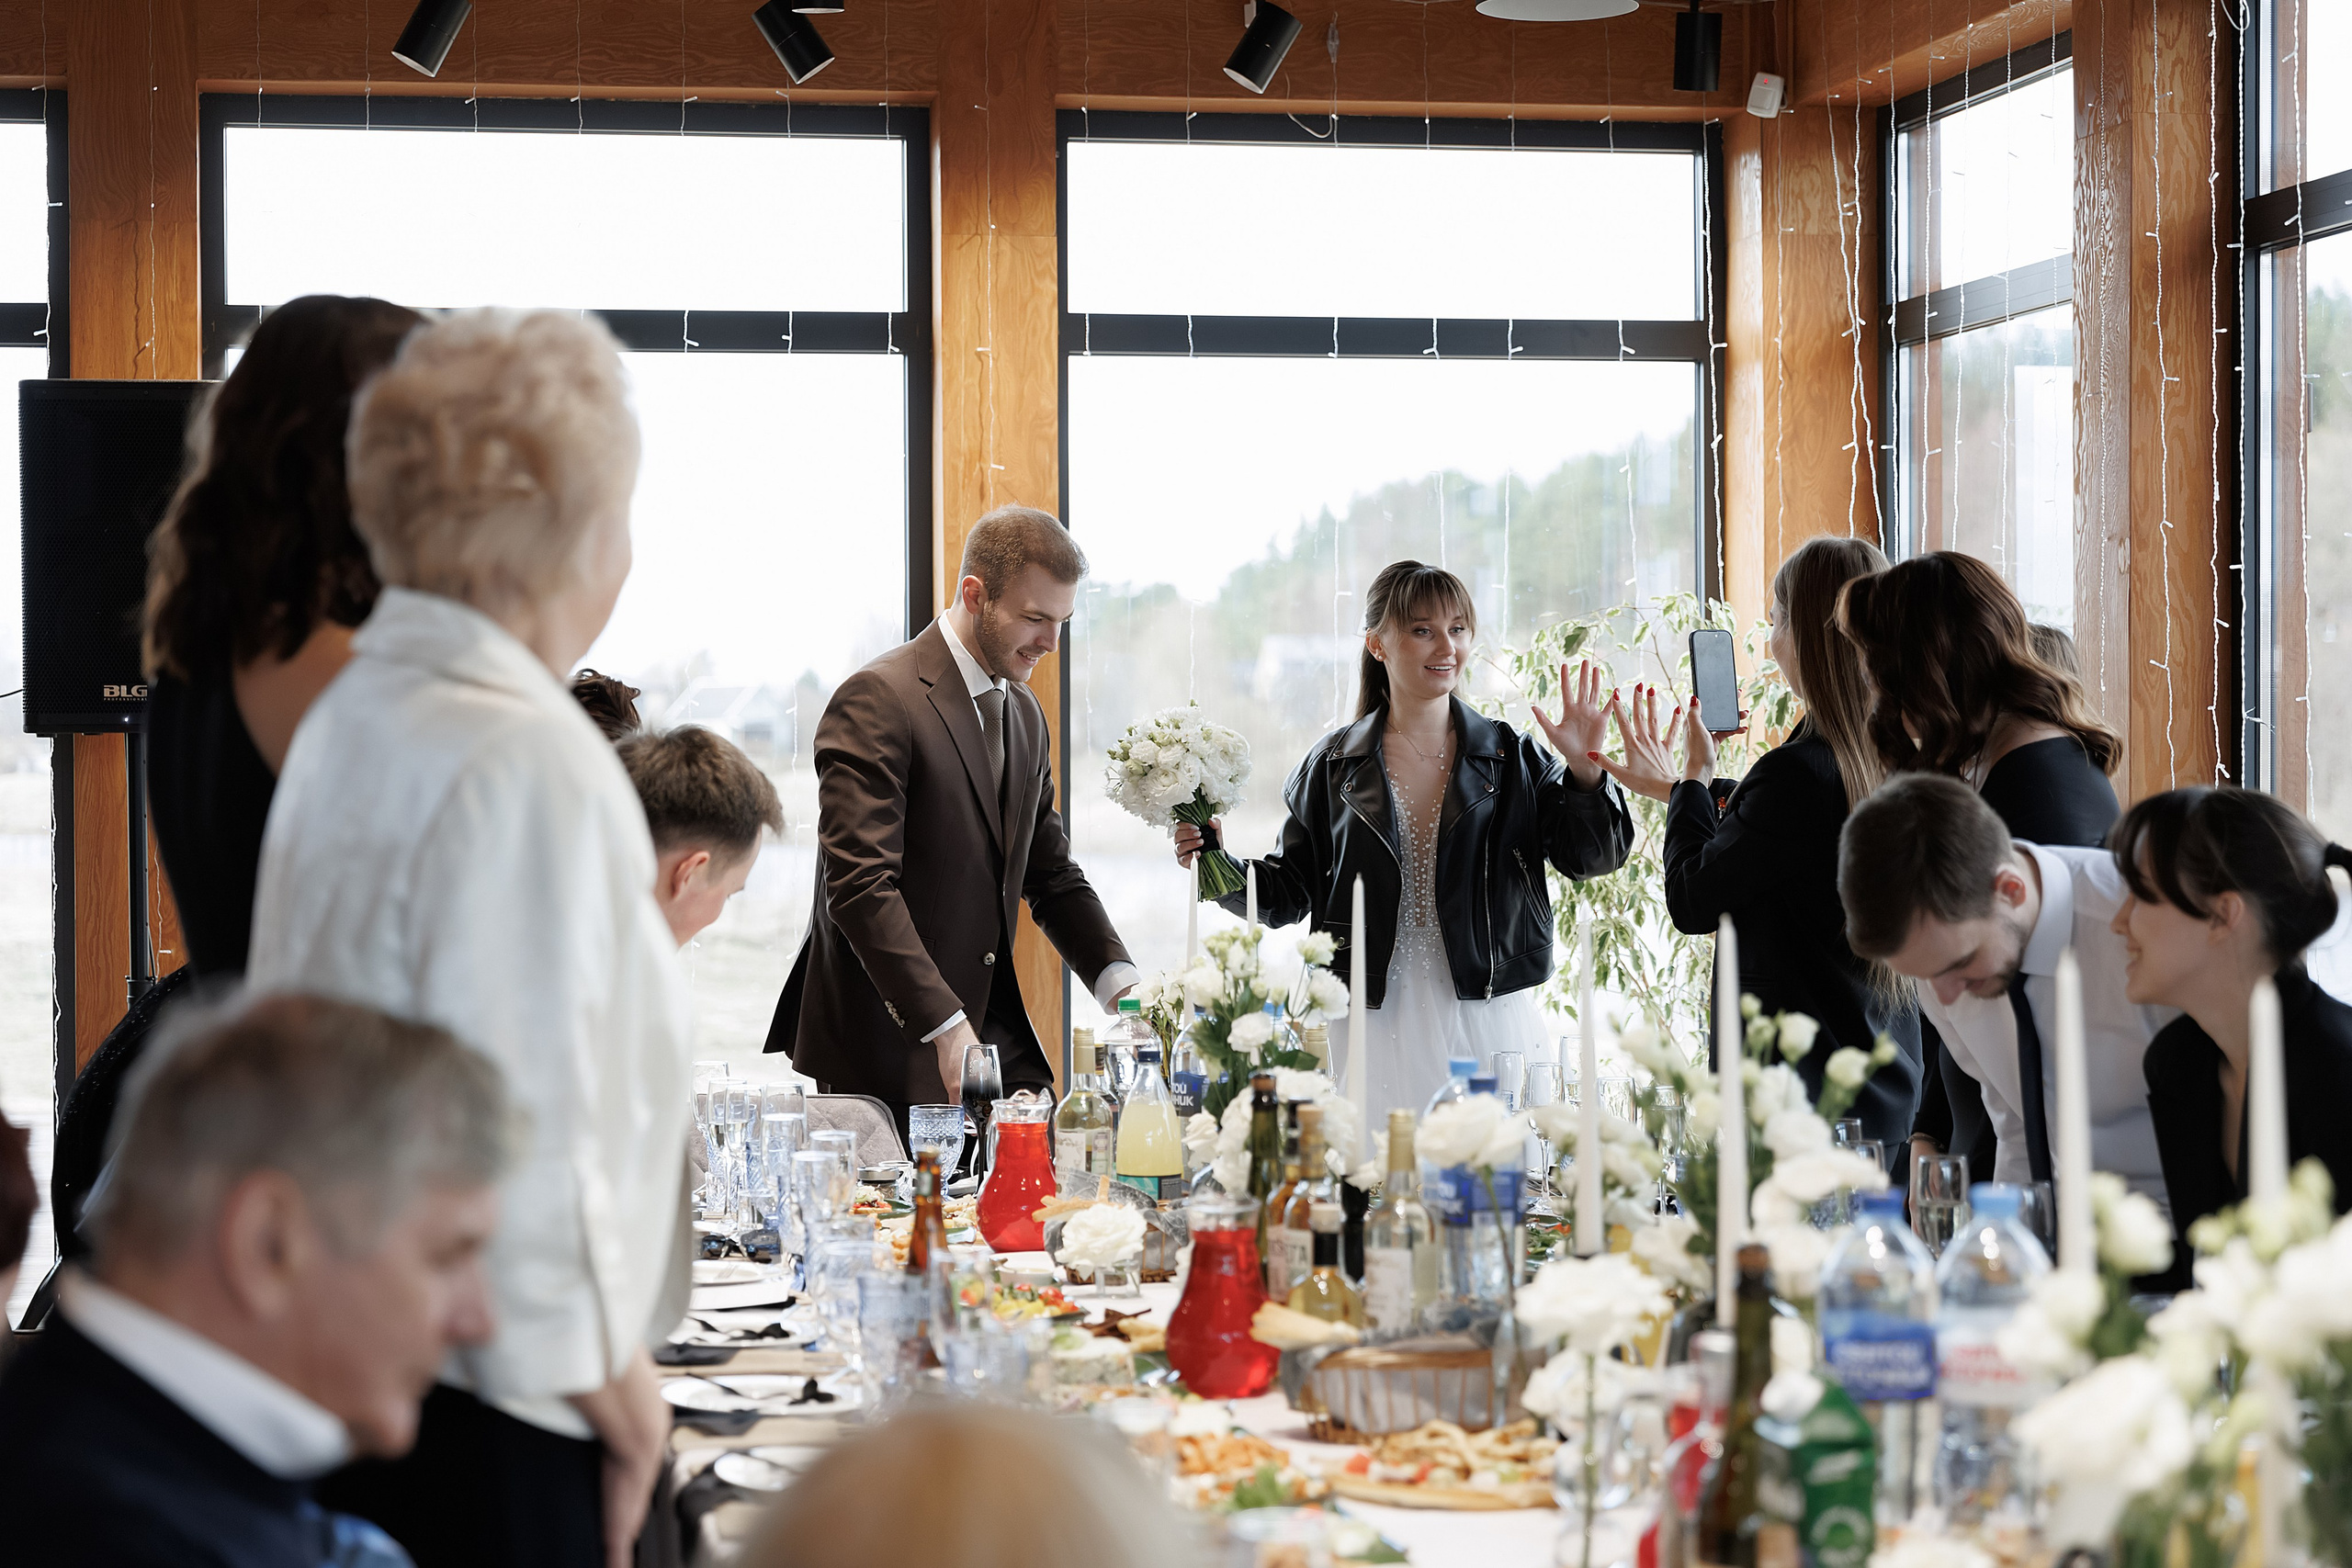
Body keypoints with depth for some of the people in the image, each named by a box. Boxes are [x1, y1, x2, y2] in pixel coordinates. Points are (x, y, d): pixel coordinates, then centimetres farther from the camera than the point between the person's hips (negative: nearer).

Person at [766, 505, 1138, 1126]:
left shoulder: (1024, 712, 15)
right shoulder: (878, 701, -13)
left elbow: (1051, 874, 20)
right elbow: (860, 886, -20)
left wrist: (1117, 979, 2)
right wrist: (944, 1026, -27)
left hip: (996, 1039, 7)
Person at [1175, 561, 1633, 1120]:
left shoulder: (1512, 756, 6)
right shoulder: (1334, 765, 7)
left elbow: (1593, 858, 0)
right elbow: (1292, 890, 11)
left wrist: (1585, 769, -14)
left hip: (1489, 1017, 0)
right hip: (1377, 1025, 0)